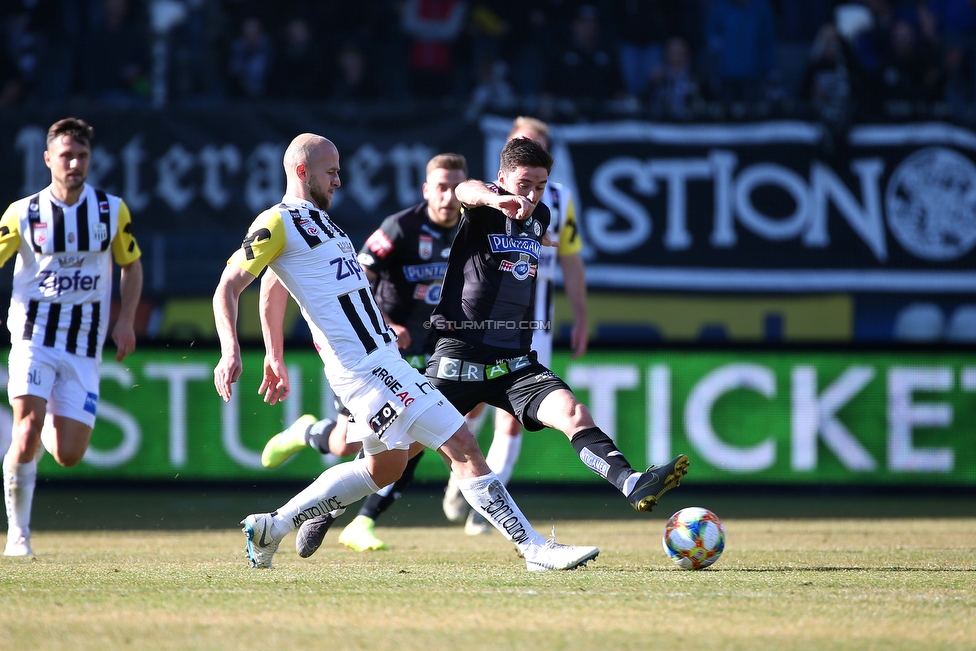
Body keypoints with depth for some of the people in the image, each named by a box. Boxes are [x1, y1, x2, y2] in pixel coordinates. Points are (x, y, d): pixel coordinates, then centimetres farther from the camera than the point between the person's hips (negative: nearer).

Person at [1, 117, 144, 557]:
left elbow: (131, 265, 16)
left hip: (84, 347, 2)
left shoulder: (113, 211, 4)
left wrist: (126, 320, 3)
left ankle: (53, 424, 34)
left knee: (68, 456, -4)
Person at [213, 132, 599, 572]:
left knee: (385, 466, 22)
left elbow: (272, 287, 31)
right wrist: (230, 351, -27)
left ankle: (273, 527, 24)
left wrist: (275, 358, 32)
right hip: (364, 366, -11)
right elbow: (227, 288, -13)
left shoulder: (315, 219, 19)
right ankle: (534, 548, -10)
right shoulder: (277, 224, -9)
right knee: (461, 448, -11)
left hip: (382, 355, 11)